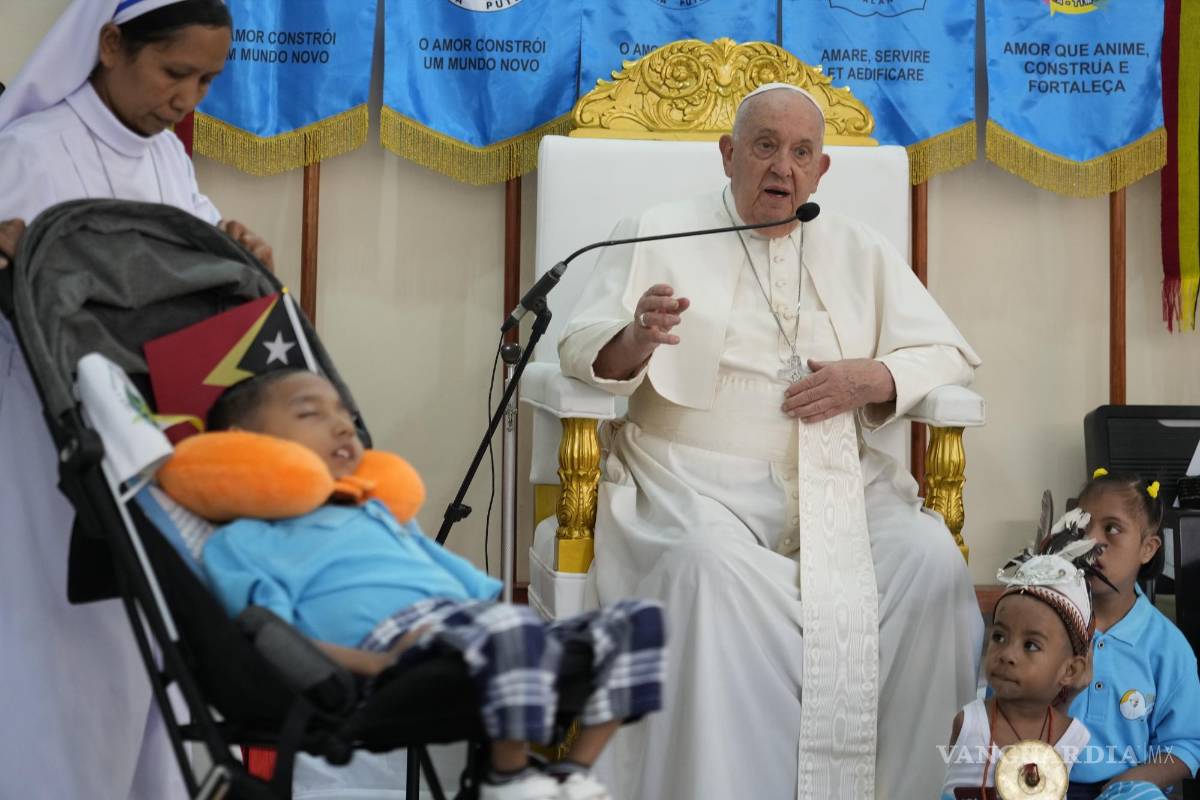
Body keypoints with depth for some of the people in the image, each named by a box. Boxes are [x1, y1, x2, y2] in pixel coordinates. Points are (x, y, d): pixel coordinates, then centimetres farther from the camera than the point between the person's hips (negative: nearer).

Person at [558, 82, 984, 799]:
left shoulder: (861, 252, 20)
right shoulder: (659, 235, 11)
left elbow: (949, 354, 17)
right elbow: (581, 350, 2)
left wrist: (871, 379, -4)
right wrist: (635, 340, -22)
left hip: (836, 479, 3)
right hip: (698, 477, -2)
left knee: (932, 563, -25)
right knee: (712, 567, -36)